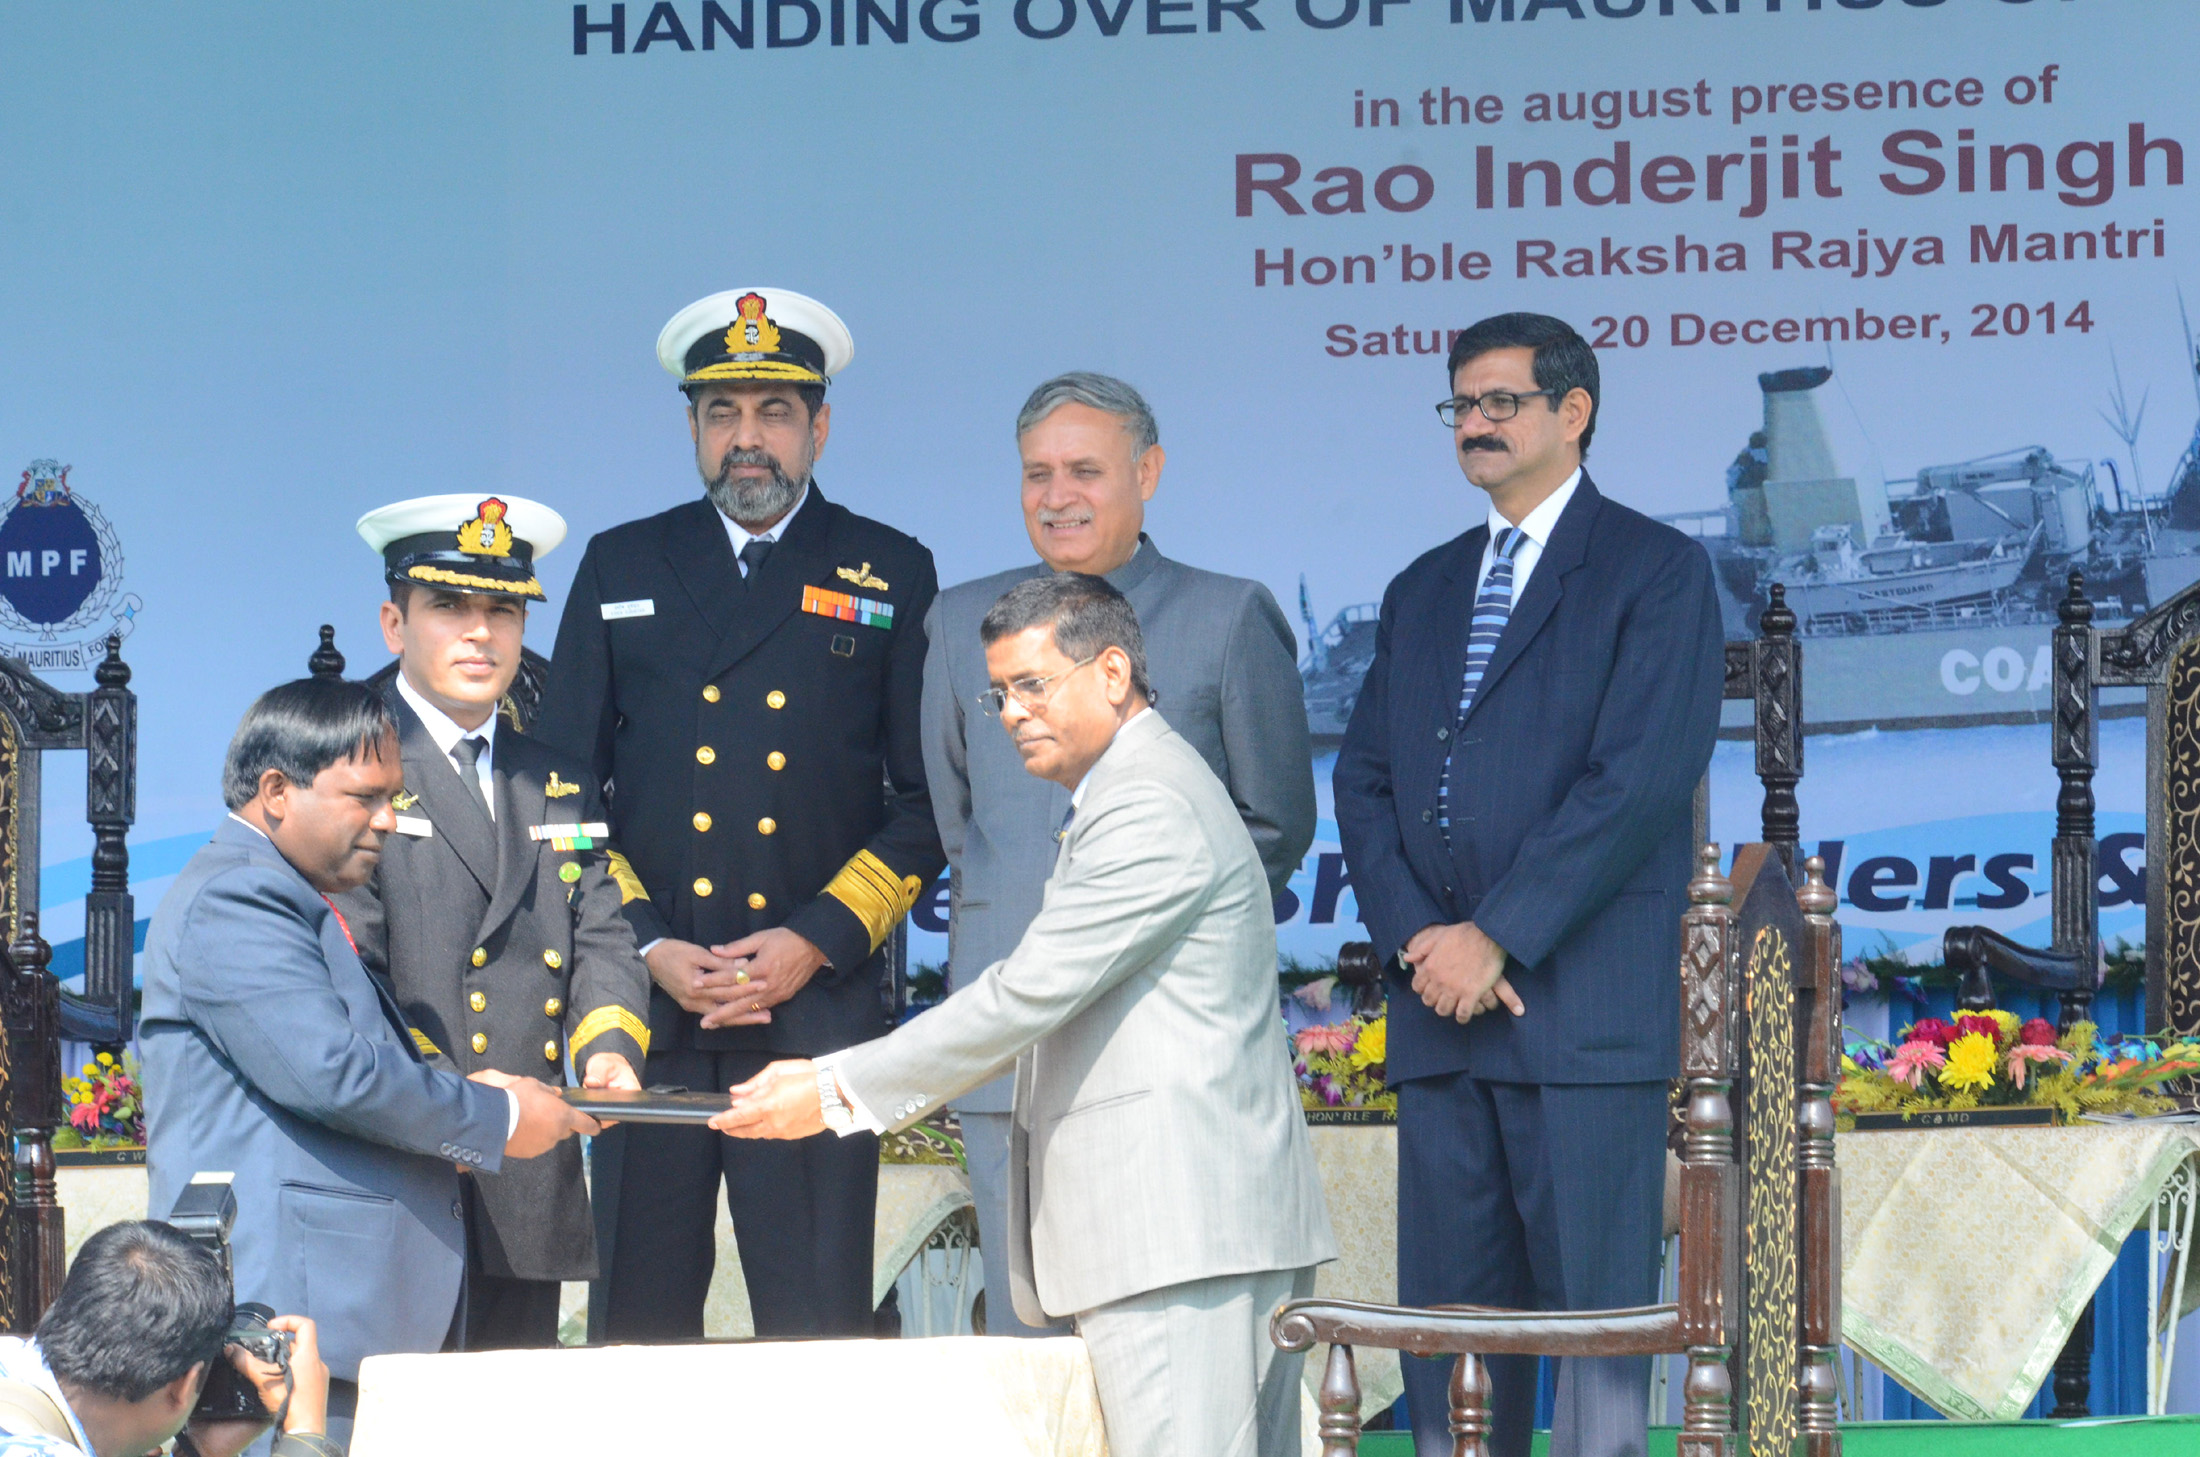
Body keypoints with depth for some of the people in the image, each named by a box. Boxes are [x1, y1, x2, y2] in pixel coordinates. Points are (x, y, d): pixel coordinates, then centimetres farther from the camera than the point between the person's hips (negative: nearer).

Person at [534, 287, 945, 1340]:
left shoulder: (891, 578, 10)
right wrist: (645, 949, -2)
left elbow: (928, 803, 6)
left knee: (817, 1331, -5)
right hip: (648, 1005, 2)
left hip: (816, 1006, -2)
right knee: (637, 1327, 1)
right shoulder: (621, 569, 14)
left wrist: (818, 941, -7)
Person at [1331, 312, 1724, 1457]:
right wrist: (1414, 937, -4)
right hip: (1440, 1008, 6)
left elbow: (1640, 781, -11)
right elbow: (1363, 781, 14)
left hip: (1586, 1010, -6)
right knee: (1448, 1316, 4)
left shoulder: (1655, 571, 0)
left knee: (1595, 1310, -7)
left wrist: (1497, 936, -14)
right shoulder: (1422, 591, 21)